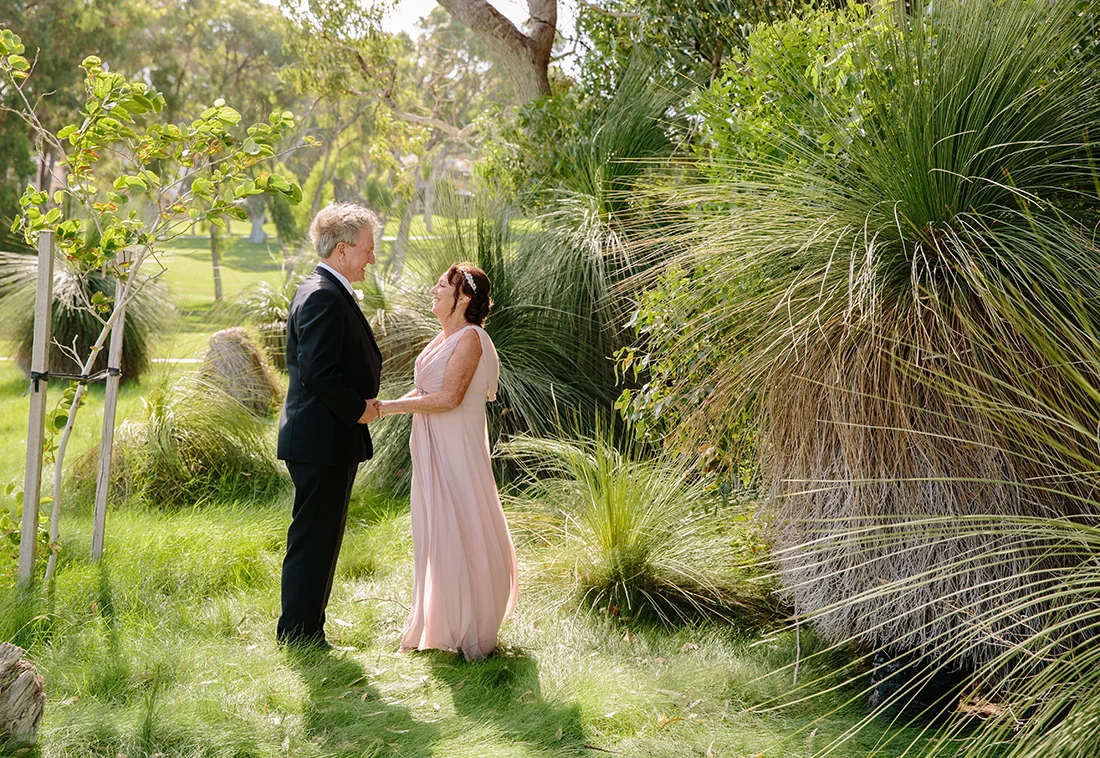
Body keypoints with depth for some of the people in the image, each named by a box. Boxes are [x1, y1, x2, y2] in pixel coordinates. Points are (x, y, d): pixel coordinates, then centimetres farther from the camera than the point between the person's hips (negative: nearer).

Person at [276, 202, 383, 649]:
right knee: (313, 540, -4)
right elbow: (317, 373, -24)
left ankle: (305, 633, 25)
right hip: (322, 441, -11)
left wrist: (363, 401, 8)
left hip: (330, 438, 11)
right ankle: (300, 635, 4)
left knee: (321, 540, 16)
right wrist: (358, 409, -13)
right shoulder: (323, 297, -17)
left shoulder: (329, 293, 17)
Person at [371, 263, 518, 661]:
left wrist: (389, 407, -19)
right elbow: (423, 392, 15)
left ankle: (469, 630, 8)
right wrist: (382, 407, 0)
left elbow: (449, 397, -21)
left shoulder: (470, 338, -14)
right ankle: (441, 625, 24)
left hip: (457, 447, -9)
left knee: (459, 530, -3)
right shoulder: (443, 339, 15)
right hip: (432, 448, 9)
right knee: (435, 530, 13)